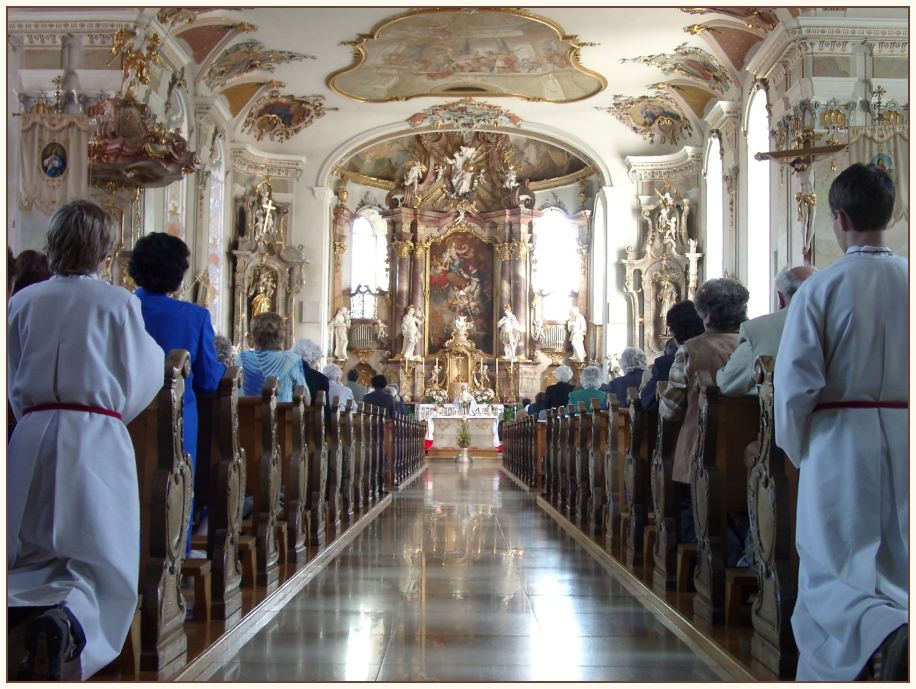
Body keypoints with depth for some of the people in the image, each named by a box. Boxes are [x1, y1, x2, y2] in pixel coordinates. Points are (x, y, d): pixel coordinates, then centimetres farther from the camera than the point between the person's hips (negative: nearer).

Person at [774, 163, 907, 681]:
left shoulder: (820, 288, -8)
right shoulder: (909, 280, 1)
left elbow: (795, 384, -10)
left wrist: (796, 448, 5)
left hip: (841, 439, -4)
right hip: (904, 435, 4)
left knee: (831, 570, -1)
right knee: (898, 568, 16)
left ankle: (884, 635, -28)